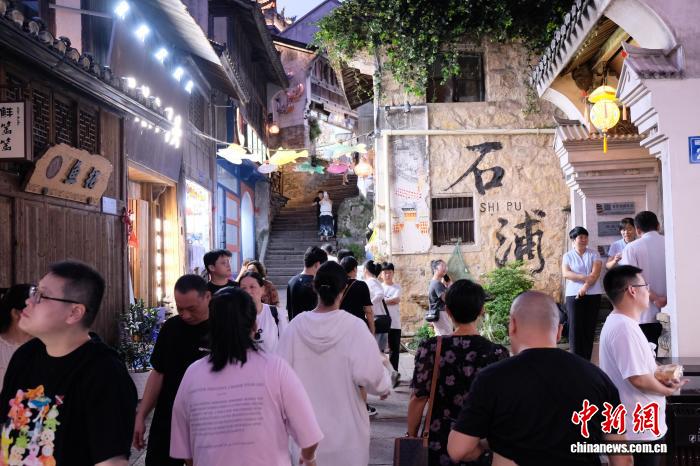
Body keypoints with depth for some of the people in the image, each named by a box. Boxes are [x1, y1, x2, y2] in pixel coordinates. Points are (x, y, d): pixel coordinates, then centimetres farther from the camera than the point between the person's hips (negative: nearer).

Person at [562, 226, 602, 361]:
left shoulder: (593, 254, 7)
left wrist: (585, 287, -18)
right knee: (575, 328, -7)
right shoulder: (568, 256, 8)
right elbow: (565, 273, -6)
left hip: (593, 294, 1)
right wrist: (584, 277, -18)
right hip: (574, 295, -1)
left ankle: (586, 362, 10)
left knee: (589, 328, 3)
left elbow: (596, 273, -5)